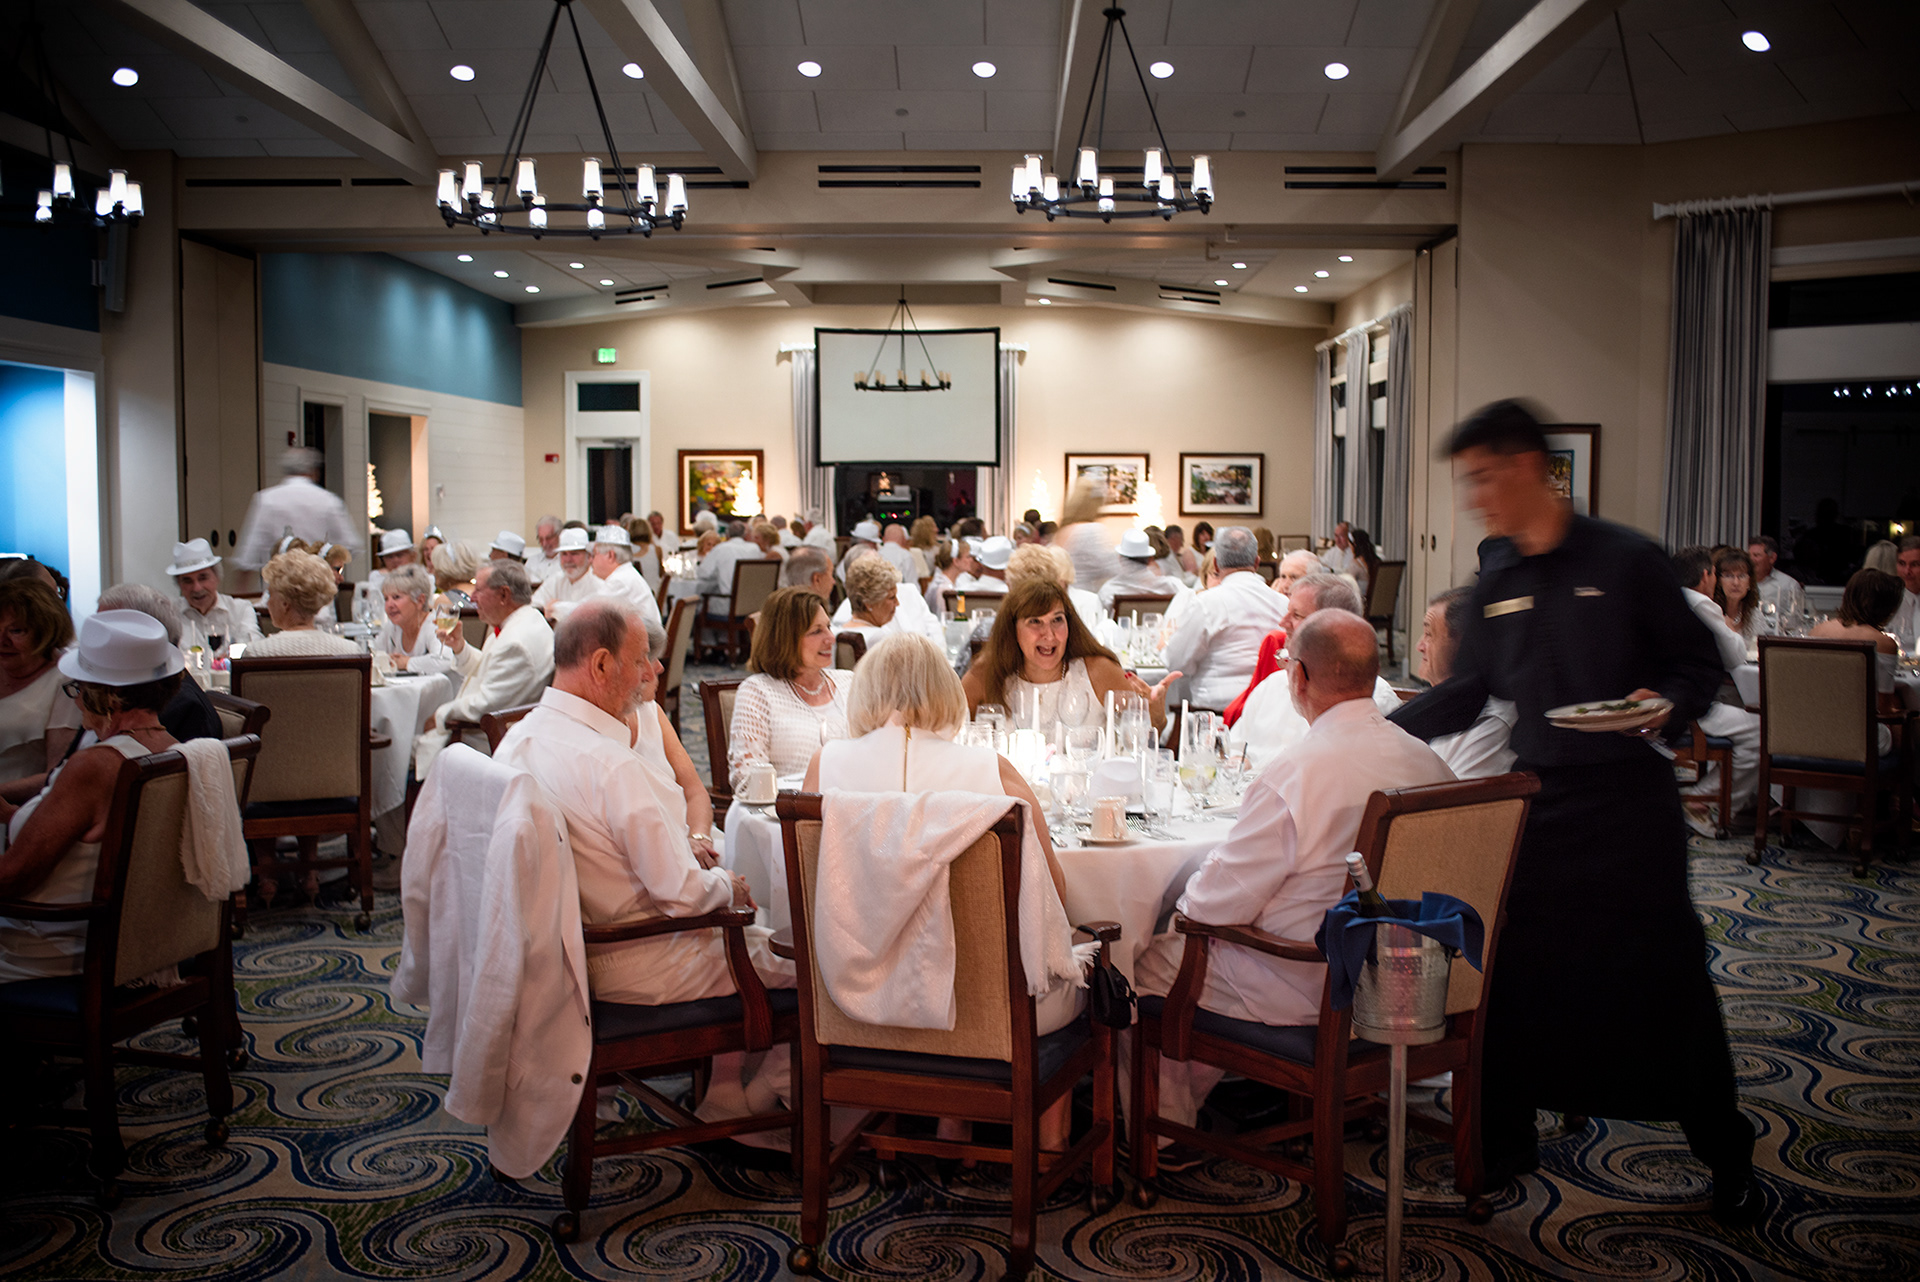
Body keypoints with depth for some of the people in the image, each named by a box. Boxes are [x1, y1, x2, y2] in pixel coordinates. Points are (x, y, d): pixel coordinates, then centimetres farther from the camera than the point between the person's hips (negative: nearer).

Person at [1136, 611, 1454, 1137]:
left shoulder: (1293, 776, -27)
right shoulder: (1430, 763, -5)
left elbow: (1217, 906, -20)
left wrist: (1189, 899, 6)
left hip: (1309, 993, -8)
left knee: (1154, 962, 14)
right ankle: (1192, 1098, 43)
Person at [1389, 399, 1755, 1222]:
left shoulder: (1625, 560, -8)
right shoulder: (1495, 582, 6)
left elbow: (1701, 667, -3)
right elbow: (1466, 693, 12)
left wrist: (1666, 704, -23)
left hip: (1629, 805, -4)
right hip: (1535, 800, 4)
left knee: (1667, 978, 3)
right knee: (1513, 973, 5)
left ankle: (1726, 1155, 23)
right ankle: (1506, 1138, 22)